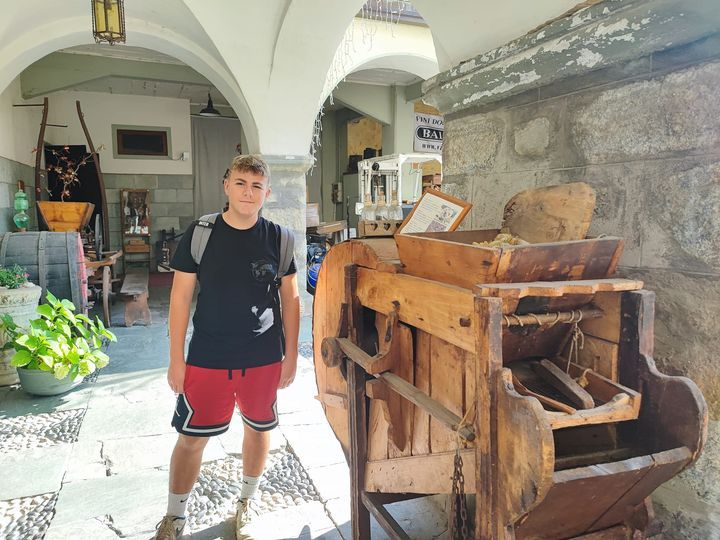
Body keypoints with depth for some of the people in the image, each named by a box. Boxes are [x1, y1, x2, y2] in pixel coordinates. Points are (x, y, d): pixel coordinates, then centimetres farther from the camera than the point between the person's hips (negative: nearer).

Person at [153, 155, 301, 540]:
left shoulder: (278, 238, -3)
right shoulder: (200, 234, -6)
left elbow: (290, 299, 3)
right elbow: (180, 297, -2)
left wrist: (291, 356, 2)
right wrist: (176, 359, -3)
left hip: (264, 359, 2)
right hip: (208, 359, -1)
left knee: (258, 428, 16)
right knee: (191, 436, 7)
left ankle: (247, 500, 41)